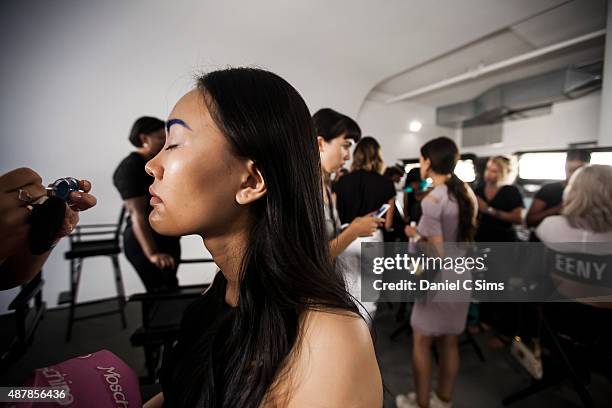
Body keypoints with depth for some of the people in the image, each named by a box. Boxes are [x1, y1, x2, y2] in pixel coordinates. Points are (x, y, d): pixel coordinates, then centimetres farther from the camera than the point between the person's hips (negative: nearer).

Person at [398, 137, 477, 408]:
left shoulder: (432, 200, -20)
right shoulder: (467, 193, 3)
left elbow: (436, 253, -22)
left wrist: (414, 234, -5)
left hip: (439, 280, -7)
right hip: (462, 277, 8)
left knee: (421, 342, 11)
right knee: (449, 343, 18)